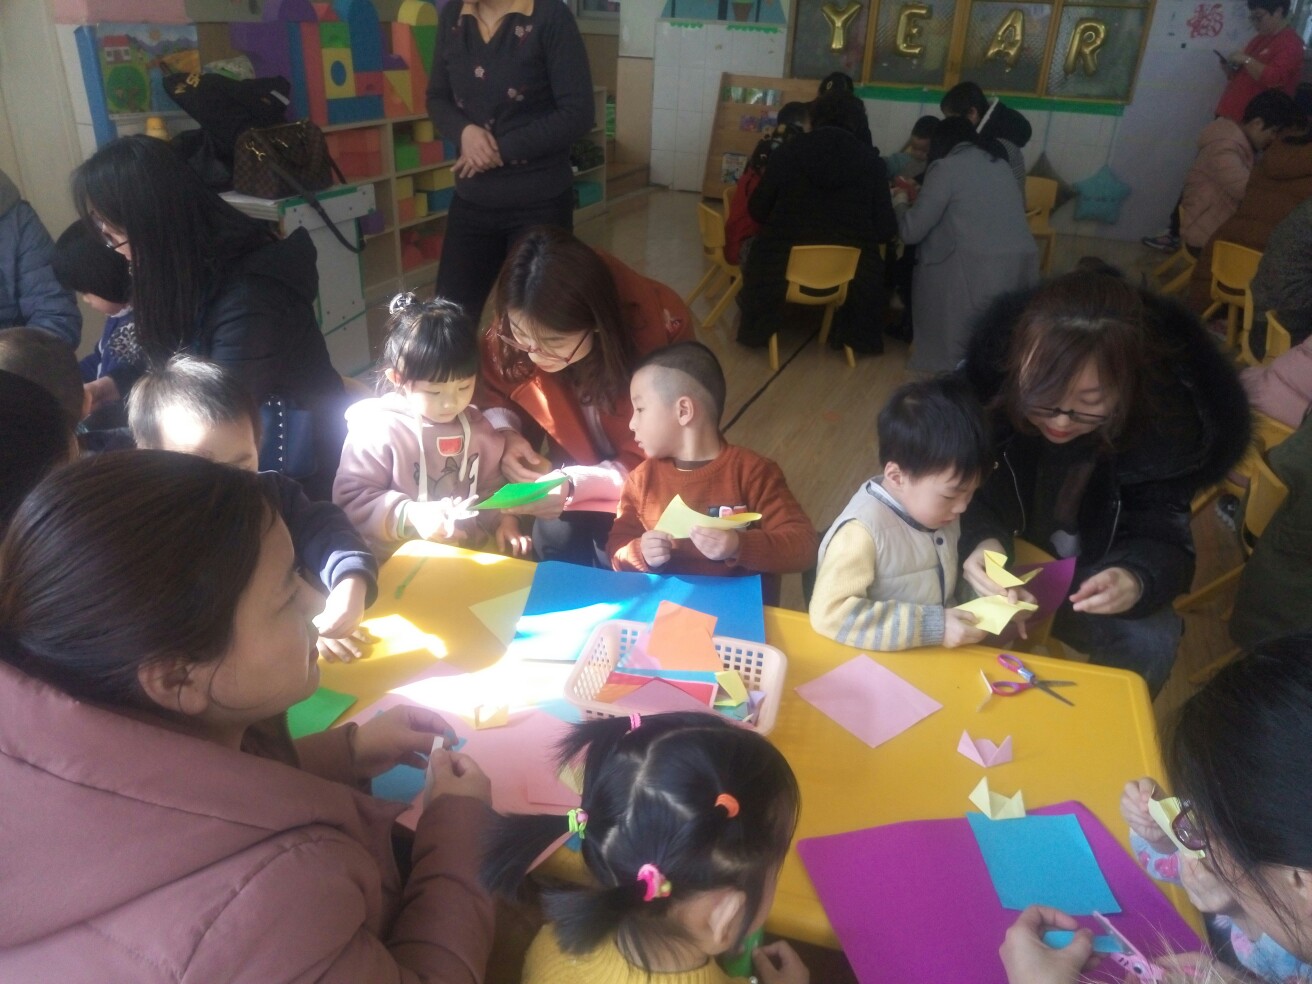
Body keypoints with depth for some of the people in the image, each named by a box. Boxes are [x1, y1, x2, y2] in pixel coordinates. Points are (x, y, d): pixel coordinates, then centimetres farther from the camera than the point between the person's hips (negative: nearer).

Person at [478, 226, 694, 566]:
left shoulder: (658, 329, -30)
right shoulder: (515, 325, -19)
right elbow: (492, 389, 0)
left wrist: (574, 486, -36)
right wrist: (505, 435, -22)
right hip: (575, 457, 3)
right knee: (555, 535, -23)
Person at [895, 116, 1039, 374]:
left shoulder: (945, 167, 3)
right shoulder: (999, 164, 23)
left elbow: (912, 231, 1)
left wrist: (900, 203, 25)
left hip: (978, 270, -6)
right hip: (1024, 265, 6)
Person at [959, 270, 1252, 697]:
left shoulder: (1167, 418, -24)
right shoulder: (990, 366, -27)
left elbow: (1160, 535, -16)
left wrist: (1139, 578, -40)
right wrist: (978, 538, -38)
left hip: (1093, 563, 1)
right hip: (1000, 551, -1)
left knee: (1150, 644, -22)